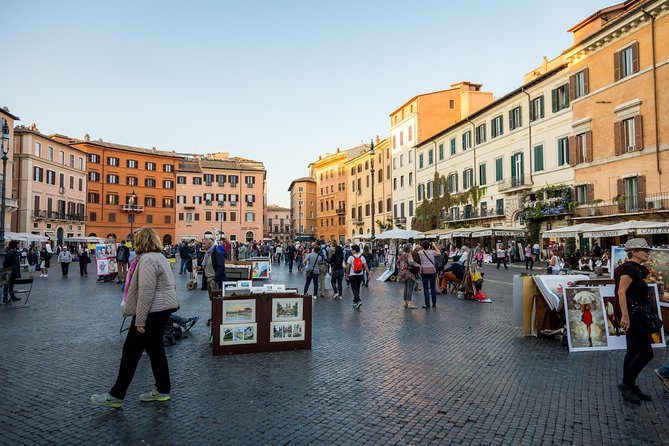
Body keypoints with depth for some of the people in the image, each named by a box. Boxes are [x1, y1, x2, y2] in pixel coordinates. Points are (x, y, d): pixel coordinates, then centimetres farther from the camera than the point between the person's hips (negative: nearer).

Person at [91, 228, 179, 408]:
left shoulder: (147, 259, -16)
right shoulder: (159, 256, 16)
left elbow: (146, 293, -22)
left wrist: (140, 321, -19)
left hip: (152, 311, -10)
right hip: (162, 309, 10)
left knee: (131, 351, 0)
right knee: (155, 349, 15)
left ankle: (116, 396, 11)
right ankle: (163, 390, 23)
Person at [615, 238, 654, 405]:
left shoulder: (636, 269, 15)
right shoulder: (630, 268, -15)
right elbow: (621, 292, -24)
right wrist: (625, 315, -28)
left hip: (636, 316, 10)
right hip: (632, 315, -10)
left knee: (633, 352, 13)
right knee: (646, 352, -6)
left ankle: (629, 387, 21)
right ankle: (627, 384, 3)